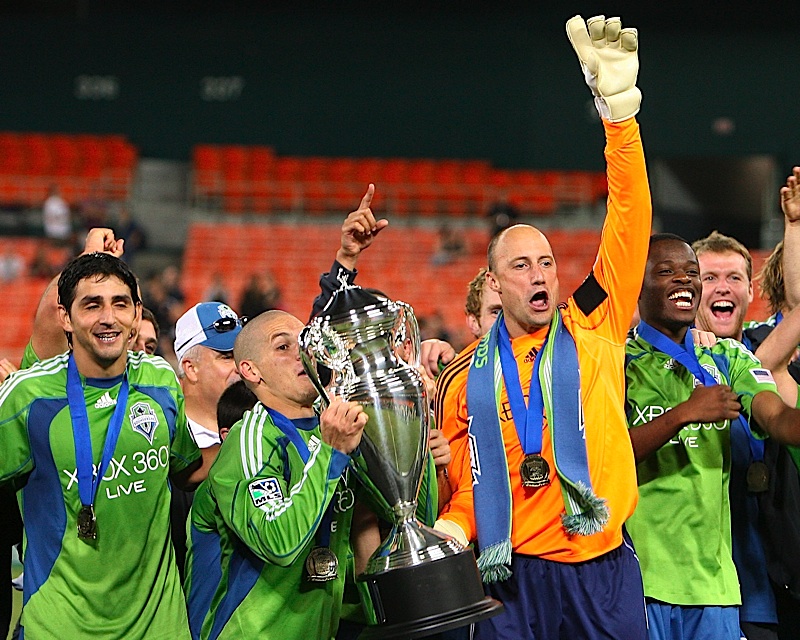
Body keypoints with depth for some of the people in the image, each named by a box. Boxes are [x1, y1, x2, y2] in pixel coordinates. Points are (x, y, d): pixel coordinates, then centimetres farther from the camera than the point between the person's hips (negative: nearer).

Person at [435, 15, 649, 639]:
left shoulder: (594, 327, 5)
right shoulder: (467, 376, 9)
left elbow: (631, 223, -4)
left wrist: (620, 110, -13)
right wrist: (451, 535, -8)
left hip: (604, 568, 0)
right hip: (514, 575, 1)